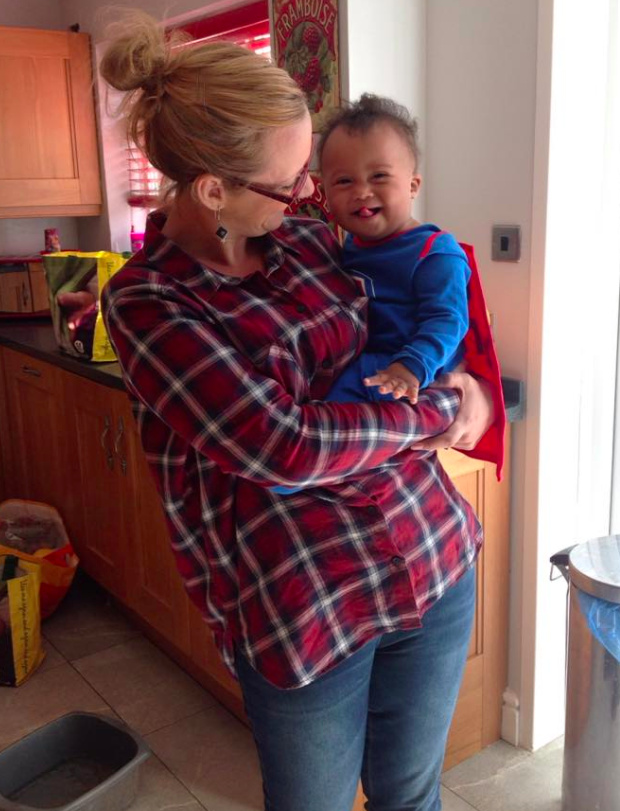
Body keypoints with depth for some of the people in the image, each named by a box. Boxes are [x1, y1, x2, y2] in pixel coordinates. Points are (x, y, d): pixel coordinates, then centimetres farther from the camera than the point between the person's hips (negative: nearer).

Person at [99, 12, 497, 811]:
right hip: (303, 610, -4)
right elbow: (281, 446, -23)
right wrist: (436, 415, -13)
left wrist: (467, 388, -3)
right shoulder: (144, 302, -12)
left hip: (439, 556, 5)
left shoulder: (310, 241, 4)